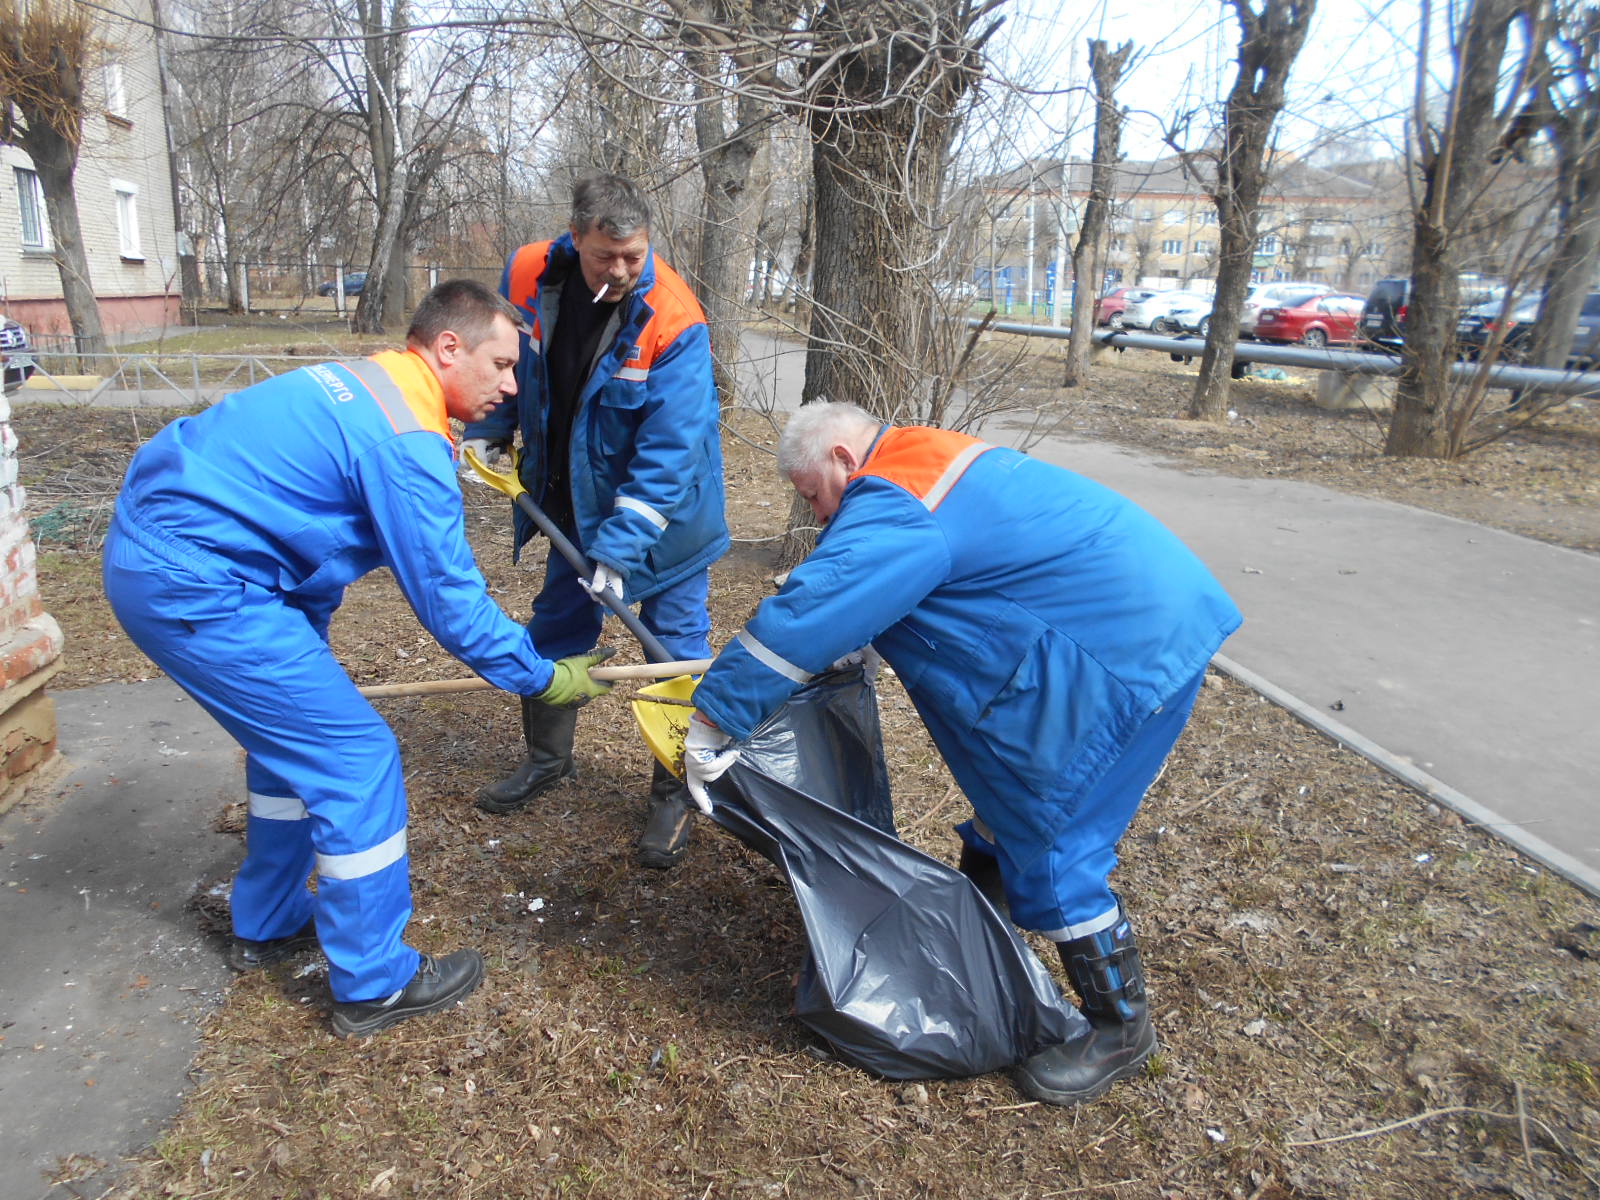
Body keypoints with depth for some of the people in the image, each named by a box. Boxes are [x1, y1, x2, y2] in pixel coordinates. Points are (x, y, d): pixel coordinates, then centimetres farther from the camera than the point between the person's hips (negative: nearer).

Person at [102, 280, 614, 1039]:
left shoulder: (358, 384, 13)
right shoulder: (409, 441, -18)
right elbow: (449, 600, -15)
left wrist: (307, 656, 28)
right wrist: (542, 678, -1)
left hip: (145, 554, 10)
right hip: (197, 588, -10)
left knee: (295, 736, 22)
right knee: (356, 759, -3)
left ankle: (268, 925, 40)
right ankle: (374, 985, 11)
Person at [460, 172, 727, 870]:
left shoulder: (673, 323, -28)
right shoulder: (527, 278, -14)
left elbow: (667, 453, -29)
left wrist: (620, 548, -32)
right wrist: (487, 432, 0)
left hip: (662, 510, -5)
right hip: (572, 498, 5)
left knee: (676, 643, 1)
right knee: (558, 626, 17)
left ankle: (675, 792, 16)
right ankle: (548, 757, 38)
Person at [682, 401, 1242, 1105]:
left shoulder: (891, 512, -20)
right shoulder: (928, 460, 12)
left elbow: (802, 621, -24)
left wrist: (711, 725, -18)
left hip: (1133, 651, -10)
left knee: (1048, 843, -2)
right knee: (1005, 781, 22)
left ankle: (1121, 1026, 16)